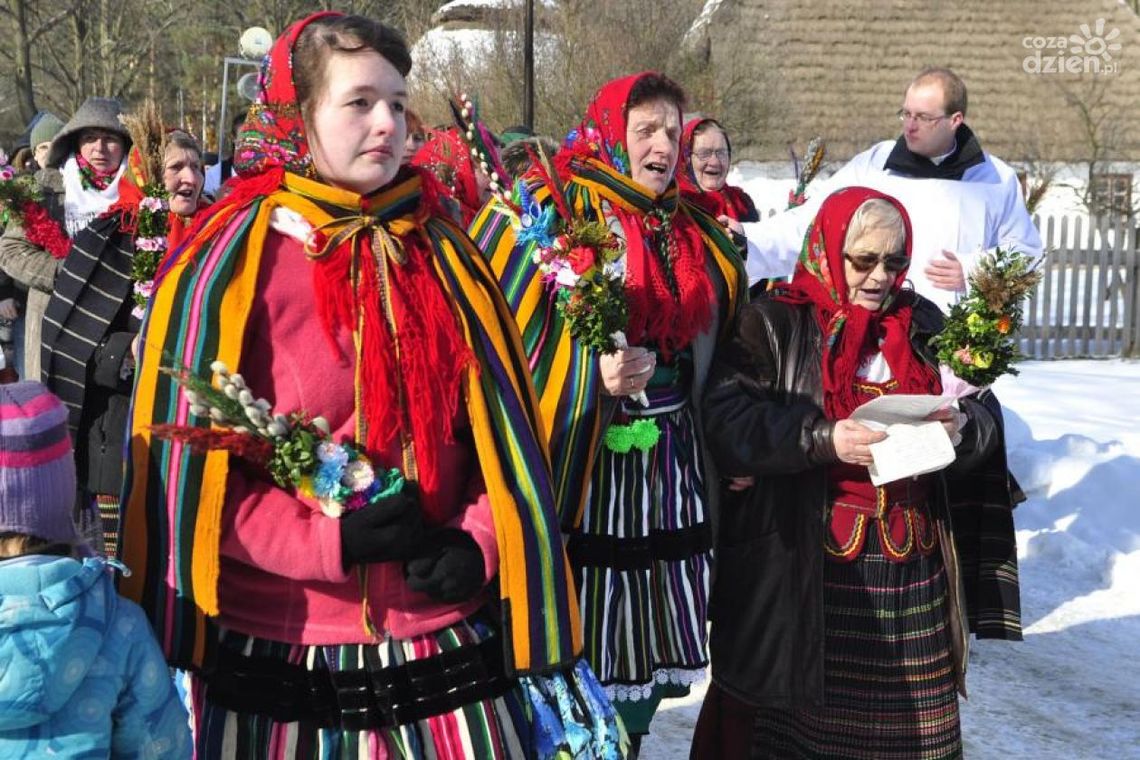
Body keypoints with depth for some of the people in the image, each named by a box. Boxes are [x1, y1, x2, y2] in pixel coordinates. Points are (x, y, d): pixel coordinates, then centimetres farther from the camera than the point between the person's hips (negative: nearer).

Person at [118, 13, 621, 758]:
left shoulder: (443, 251, 5)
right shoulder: (232, 261, -6)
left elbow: (501, 429, 8)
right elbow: (189, 463, -6)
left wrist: (479, 541, -8)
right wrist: (330, 541, -16)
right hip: (280, 653, -3)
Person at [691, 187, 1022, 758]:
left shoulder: (924, 325, 13)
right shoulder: (775, 325, -2)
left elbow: (985, 419, 14)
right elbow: (725, 421, -15)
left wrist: (962, 428, -10)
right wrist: (822, 439, -24)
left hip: (911, 570, 4)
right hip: (799, 568, -4)